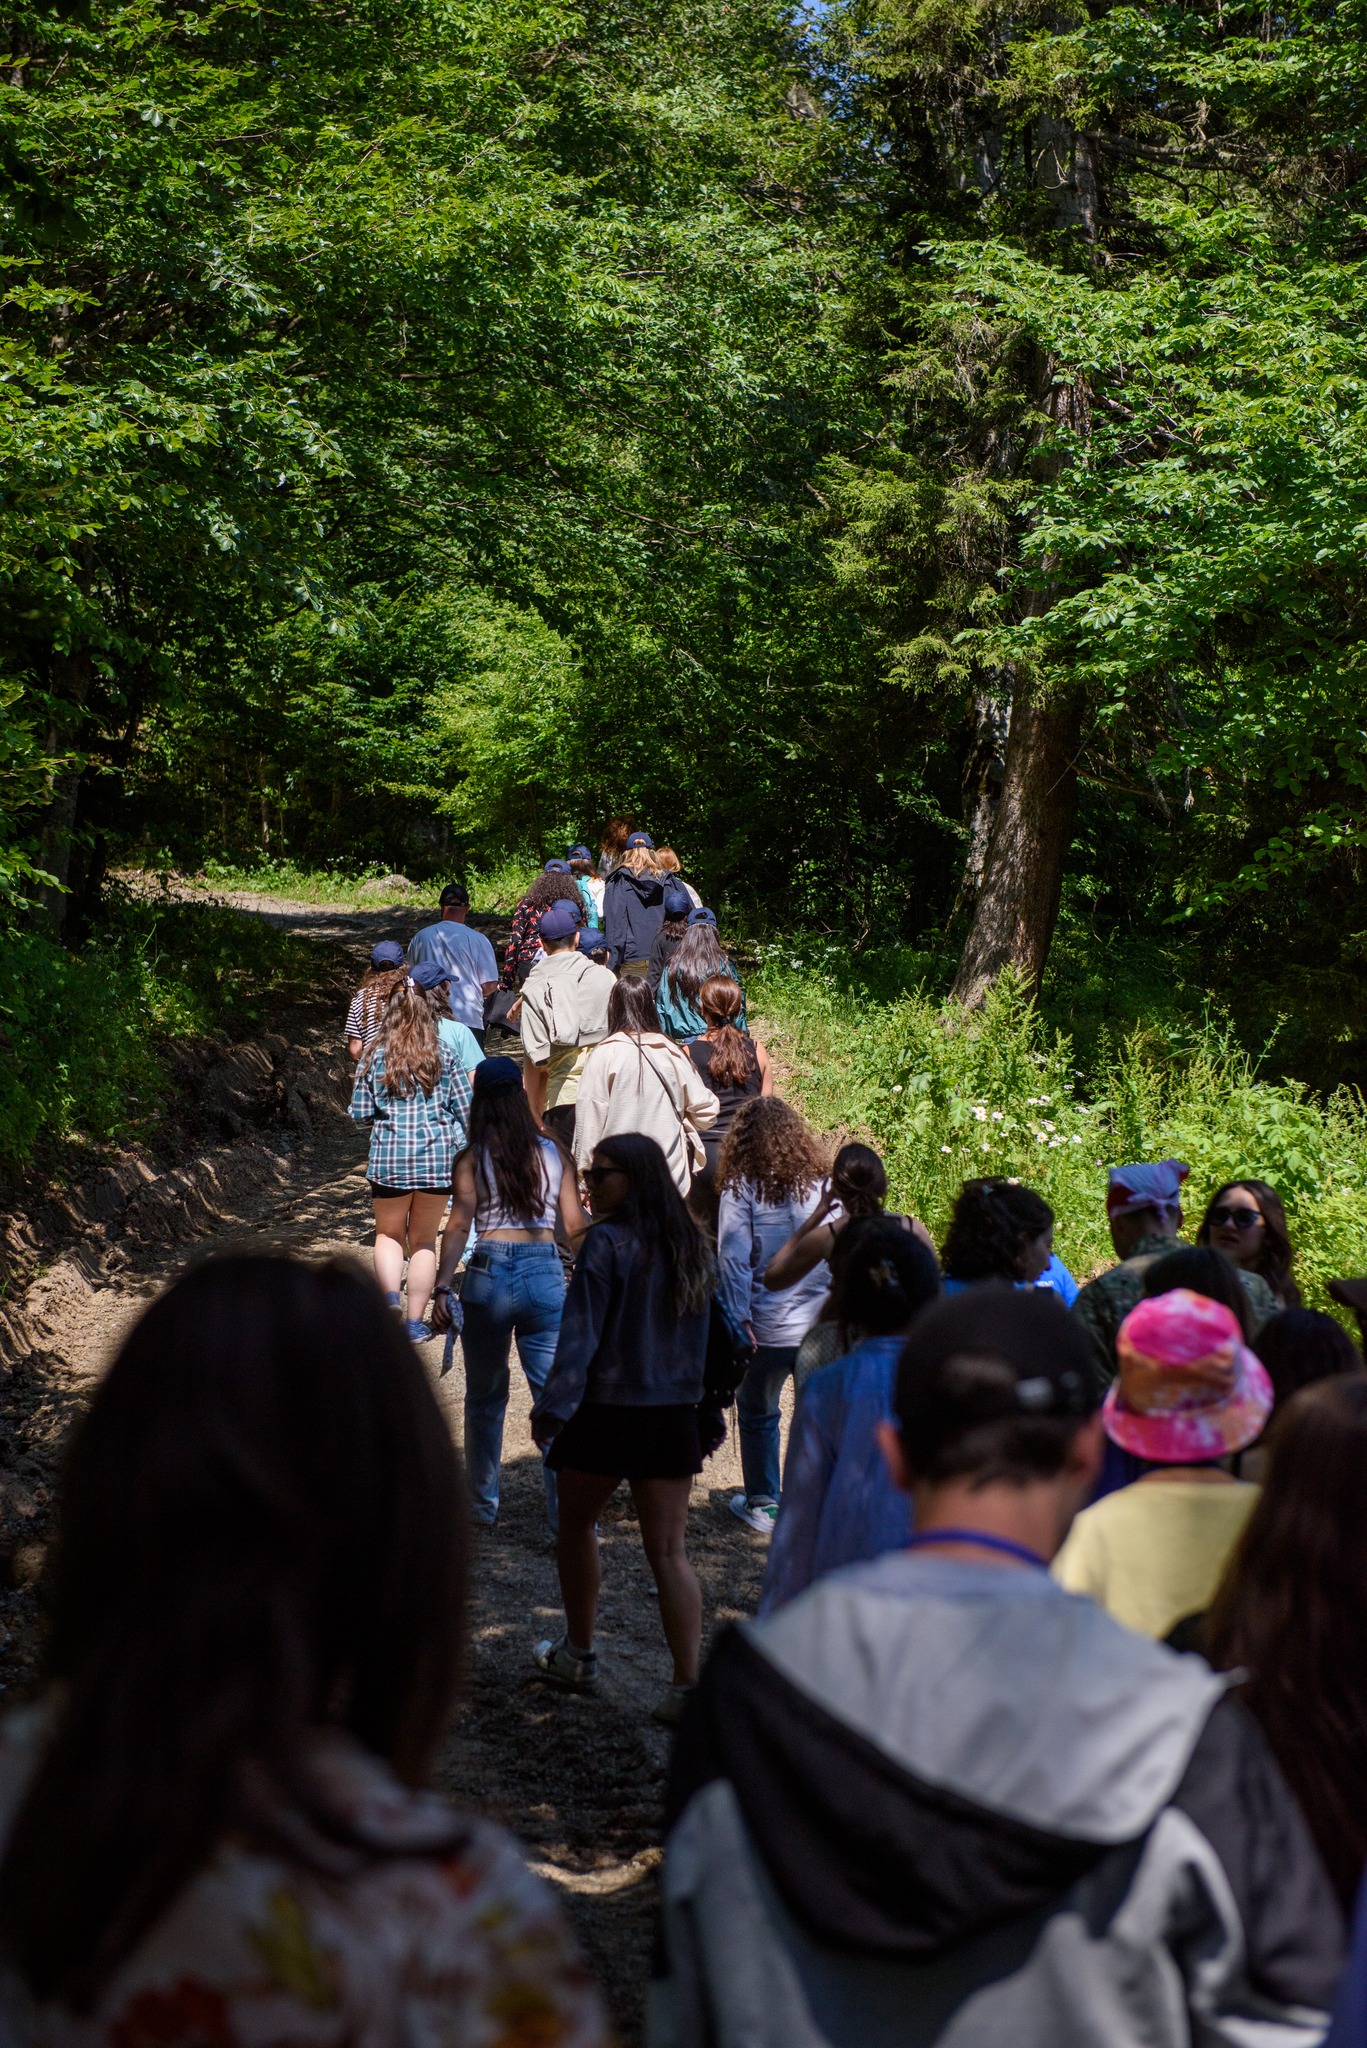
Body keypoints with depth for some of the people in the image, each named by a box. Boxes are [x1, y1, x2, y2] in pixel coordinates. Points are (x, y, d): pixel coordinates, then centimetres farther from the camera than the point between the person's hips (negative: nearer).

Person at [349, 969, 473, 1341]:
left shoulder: (375, 1057, 0)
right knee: (424, 1240, 13)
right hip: (438, 1154, 1)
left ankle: (390, 1300, -8)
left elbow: (360, 1112, 2)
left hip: (391, 1155, -1)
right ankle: (416, 1321, 12)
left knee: (389, 1235, 16)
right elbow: (465, 1109, 3)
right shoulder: (444, 1056, 2)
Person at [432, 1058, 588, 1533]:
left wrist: (442, 1288, -13)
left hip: (488, 1273, -1)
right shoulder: (554, 1154, 6)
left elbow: (459, 1226, -9)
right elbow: (575, 1228, 7)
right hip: (546, 1274, 1)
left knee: (485, 1398, 14)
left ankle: (482, 1506, 23)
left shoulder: (472, 1159, 0)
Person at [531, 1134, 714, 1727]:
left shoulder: (608, 1243, -14)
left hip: (608, 1411, -5)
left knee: (576, 1527, 18)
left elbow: (580, 1334, -16)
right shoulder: (691, 1246, 5)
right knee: (669, 1552, 5)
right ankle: (687, 1685, -2)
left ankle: (579, 1656, 29)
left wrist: (552, 1409, -13)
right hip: (675, 1413, 5)